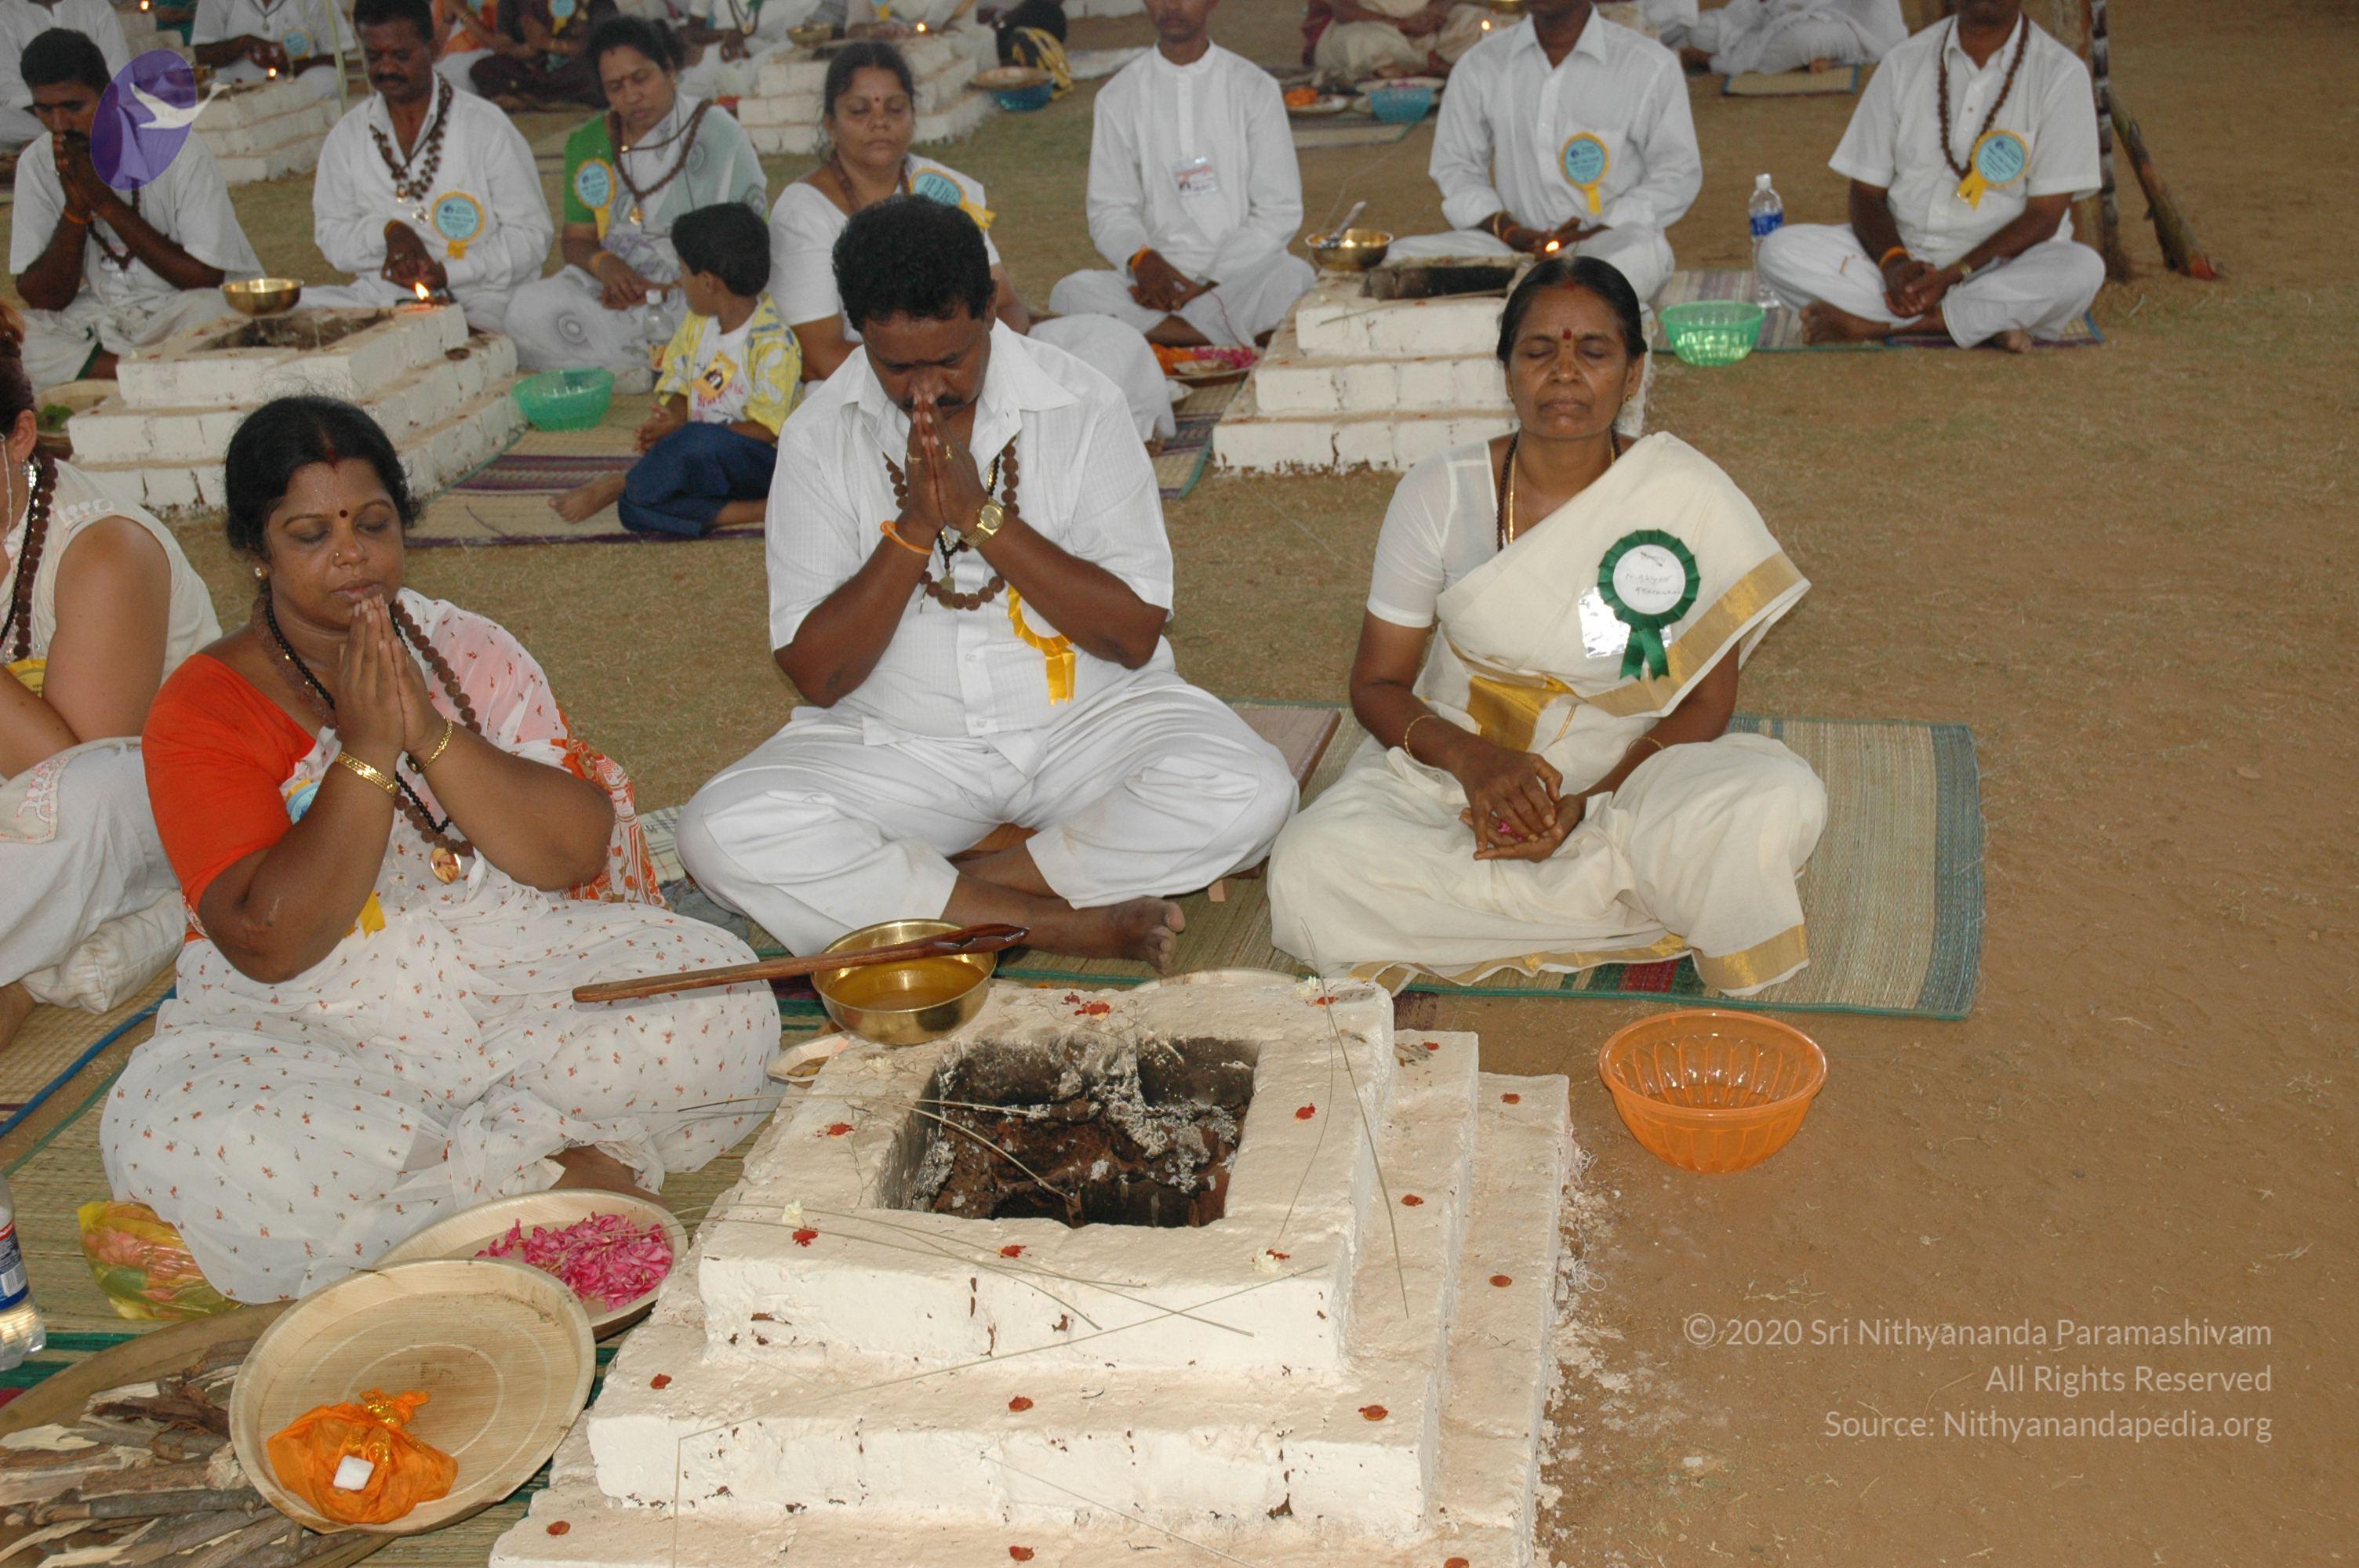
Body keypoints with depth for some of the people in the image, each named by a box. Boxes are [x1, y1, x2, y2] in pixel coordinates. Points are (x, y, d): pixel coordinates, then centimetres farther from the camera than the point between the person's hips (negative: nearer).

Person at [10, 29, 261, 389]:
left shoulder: (179, 154, -16)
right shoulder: (36, 164, -3)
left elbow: (205, 279, -17)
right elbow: (43, 299, -5)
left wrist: (106, 202, -20)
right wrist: (75, 209, -20)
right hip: (103, 313, 5)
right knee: (18, 338, -23)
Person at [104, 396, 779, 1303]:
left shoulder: (468, 650, 5)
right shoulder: (203, 711, -5)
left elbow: (578, 853, -6)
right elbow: (273, 946, -17)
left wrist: (431, 733, -19)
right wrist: (365, 750, -21)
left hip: (512, 975, 2)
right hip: (312, 1036, -2)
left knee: (723, 1005, -21)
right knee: (191, 1149, -35)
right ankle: (553, 1169, -19)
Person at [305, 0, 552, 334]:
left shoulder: (487, 127, 1)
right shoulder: (348, 135, 13)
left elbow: (532, 235, -2)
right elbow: (330, 235, 12)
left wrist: (447, 273, -13)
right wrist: (387, 232, -10)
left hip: (479, 307, -4)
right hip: (378, 300, 5)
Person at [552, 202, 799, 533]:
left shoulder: (773, 345, -16)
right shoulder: (698, 324, 10)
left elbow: (765, 429, -18)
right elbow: (680, 389, 14)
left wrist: (683, 430, -20)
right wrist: (667, 423, -10)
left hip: (759, 461, -7)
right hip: (702, 457, 7)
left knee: (700, 443, -40)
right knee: (636, 511, -22)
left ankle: (615, 485, -18)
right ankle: (749, 510, -28)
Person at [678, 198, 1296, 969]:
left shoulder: (1079, 404, -7)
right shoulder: (820, 435, -5)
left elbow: (1136, 635, -12)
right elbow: (816, 675, -8)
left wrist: (981, 515, -19)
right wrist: (914, 529, -20)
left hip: (1084, 718, -1)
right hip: (898, 744, 1)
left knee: (1249, 793, -28)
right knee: (721, 832, -26)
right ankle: (1057, 919, -24)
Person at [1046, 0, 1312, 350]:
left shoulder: (1255, 88, 6)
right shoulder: (1119, 97, 11)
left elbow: (1279, 212, 2)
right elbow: (1109, 210, 7)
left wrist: (1209, 283, -12)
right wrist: (1141, 258, -17)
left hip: (1242, 275, -2)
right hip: (1157, 277, 2)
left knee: (1293, 278, -35)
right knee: (1072, 292, -30)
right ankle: (1256, 334, -29)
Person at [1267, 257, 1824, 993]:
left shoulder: (1687, 495, -7)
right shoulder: (1439, 495, -5)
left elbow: (1707, 703, -4)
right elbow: (1376, 684, -1)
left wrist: (1590, 802, -20)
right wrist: (1472, 759, -23)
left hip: (1628, 770, -1)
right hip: (1456, 765, 1)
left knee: (1782, 803, -31)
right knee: (1309, 876, -29)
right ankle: (1641, 904, -17)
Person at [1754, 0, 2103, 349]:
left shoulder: (2061, 74, -4)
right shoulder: (1904, 63, 5)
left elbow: (2044, 215, -10)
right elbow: (1866, 191, 3)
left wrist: (1951, 276, -23)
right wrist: (1893, 263, -19)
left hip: (2004, 264, -2)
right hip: (1905, 252, 2)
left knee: (2083, 268, -35)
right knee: (1780, 250, -21)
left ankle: (1875, 323, -28)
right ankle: (1987, 320, -25)